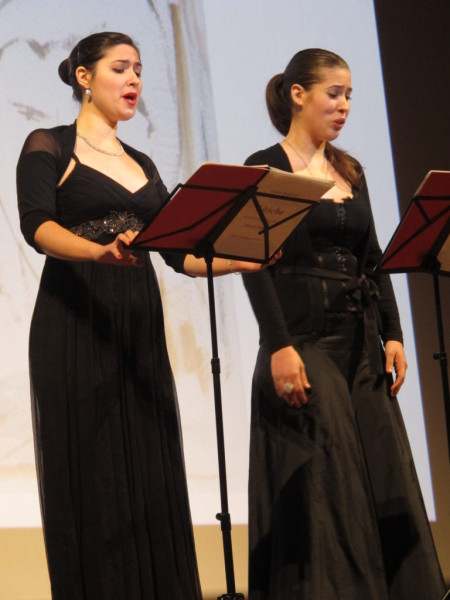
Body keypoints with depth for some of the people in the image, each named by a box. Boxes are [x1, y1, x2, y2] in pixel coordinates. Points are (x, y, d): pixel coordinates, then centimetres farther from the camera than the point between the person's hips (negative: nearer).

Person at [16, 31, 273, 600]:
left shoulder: (142, 165, 20)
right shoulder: (48, 147, 2)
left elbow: (180, 254, 16)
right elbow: (37, 226, -16)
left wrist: (246, 260, -1)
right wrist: (101, 252, -34)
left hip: (138, 325, 6)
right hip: (76, 324, -6)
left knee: (151, 476, 0)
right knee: (88, 475, -8)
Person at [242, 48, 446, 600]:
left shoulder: (350, 172, 15)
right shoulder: (265, 168, -4)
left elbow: (373, 260, 15)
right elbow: (255, 264, -11)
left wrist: (391, 334, 5)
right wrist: (278, 347, -19)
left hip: (359, 342, 6)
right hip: (303, 338, -6)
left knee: (382, 478, 4)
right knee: (321, 479, -8)